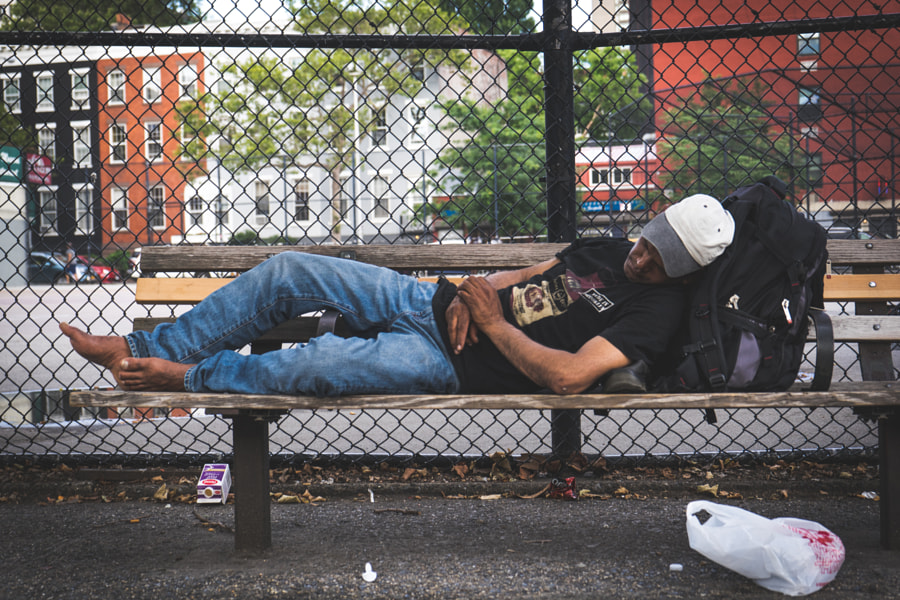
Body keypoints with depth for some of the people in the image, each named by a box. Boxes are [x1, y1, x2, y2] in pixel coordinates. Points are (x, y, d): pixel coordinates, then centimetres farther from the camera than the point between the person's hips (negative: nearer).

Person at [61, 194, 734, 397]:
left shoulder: (655, 309, -13)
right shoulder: (608, 249, 13)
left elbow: (568, 376, -26)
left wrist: (491, 321, -16)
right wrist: (470, 294, -2)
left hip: (452, 363, -8)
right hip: (433, 301, 8)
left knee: (313, 364, -28)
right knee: (285, 271, -1)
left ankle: (187, 374, 1)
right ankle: (141, 348, 7)